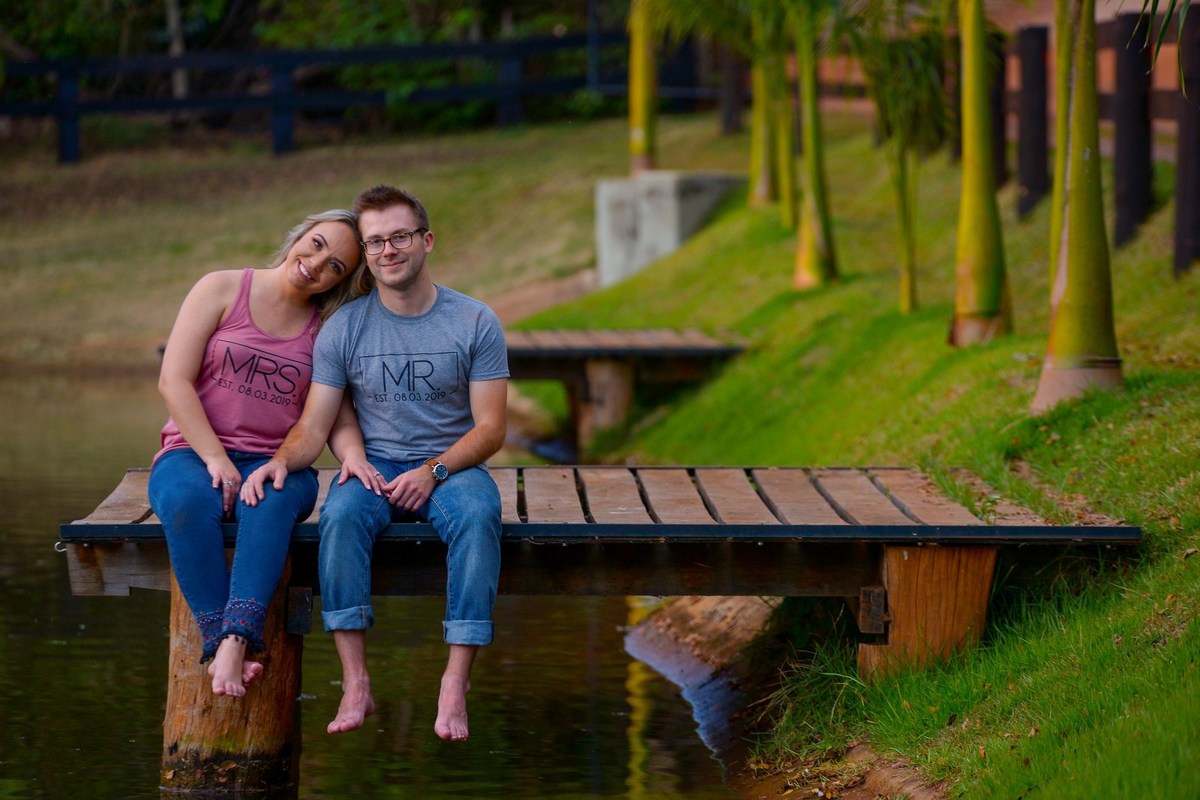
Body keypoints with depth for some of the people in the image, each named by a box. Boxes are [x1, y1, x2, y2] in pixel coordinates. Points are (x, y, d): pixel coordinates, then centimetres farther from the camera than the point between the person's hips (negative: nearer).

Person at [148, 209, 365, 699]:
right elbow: (174, 381, -2)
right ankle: (222, 647, -41)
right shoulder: (223, 290, 5)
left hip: (275, 464, 1)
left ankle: (234, 640, -50)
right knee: (189, 502, -37)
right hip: (193, 453, -1)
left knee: (273, 501, -37)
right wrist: (216, 458, -13)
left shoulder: (327, 329, 12)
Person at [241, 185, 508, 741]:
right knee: (341, 515, -34)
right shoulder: (344, 329, 2)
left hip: (451, 466, -1)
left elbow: (490, 428, -2)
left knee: (478, 516, -36)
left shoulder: (475, 322, 0)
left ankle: (455, 685, -36)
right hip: (374, 466, 1)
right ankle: (356, 684, -34)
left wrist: (433, 470, -18)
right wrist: (282, 460, -23)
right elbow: (314, 428, 0)